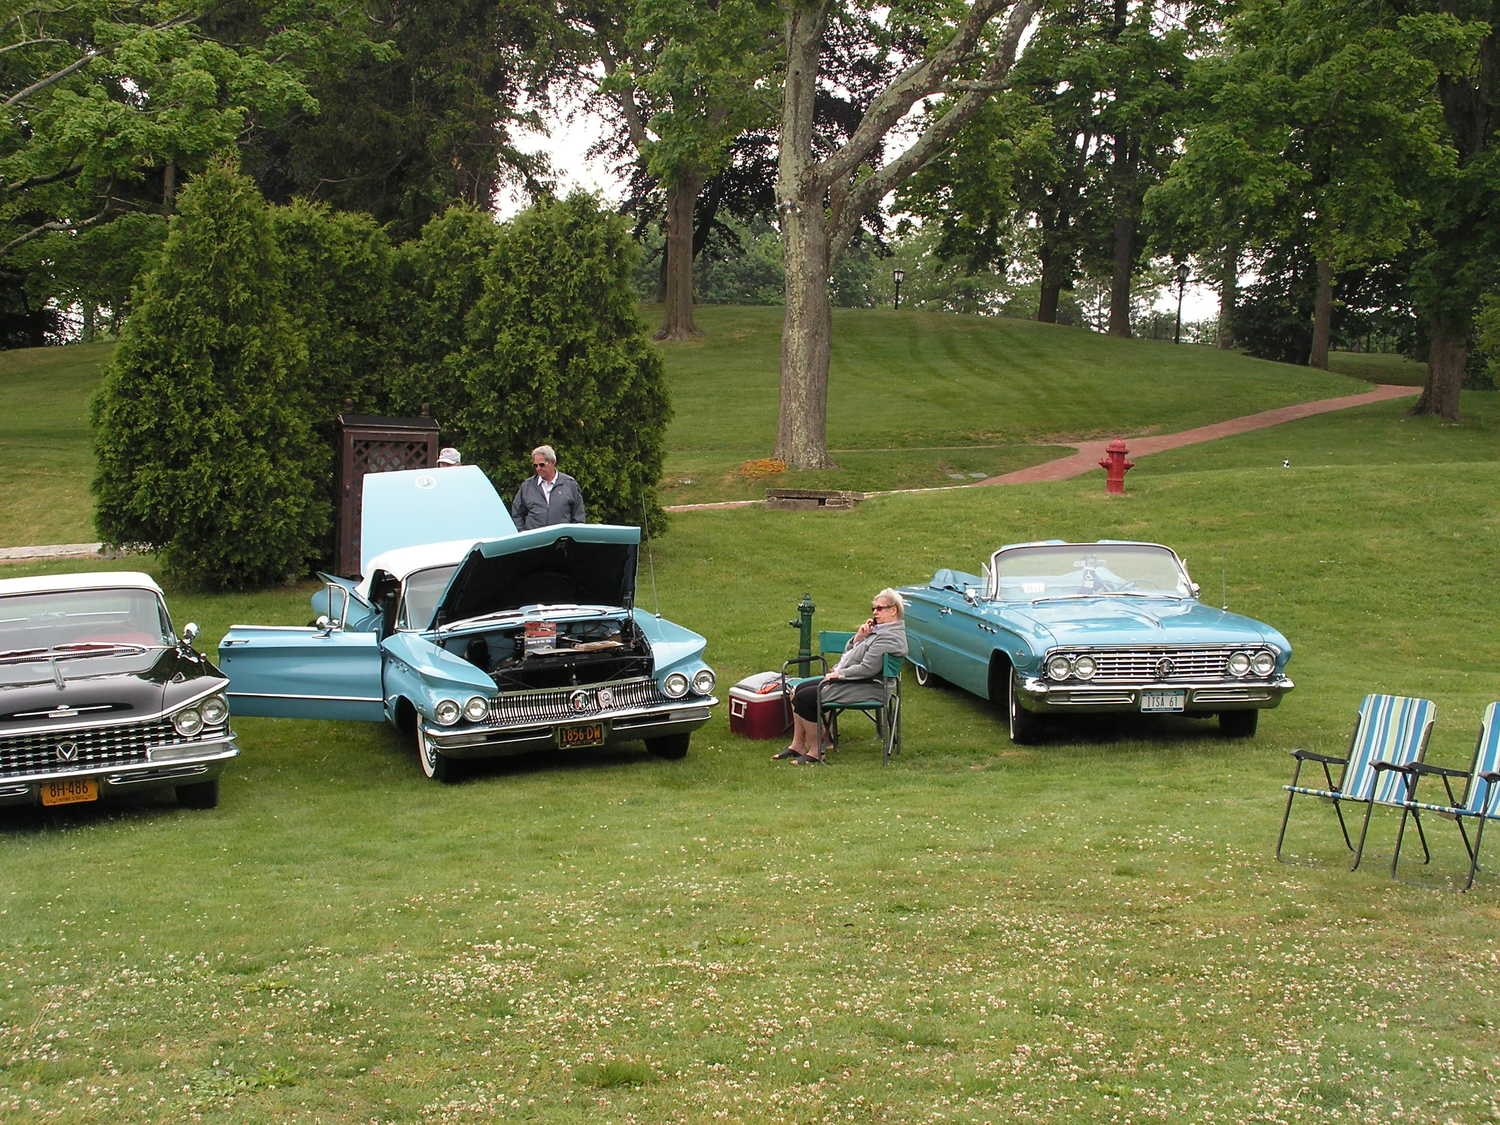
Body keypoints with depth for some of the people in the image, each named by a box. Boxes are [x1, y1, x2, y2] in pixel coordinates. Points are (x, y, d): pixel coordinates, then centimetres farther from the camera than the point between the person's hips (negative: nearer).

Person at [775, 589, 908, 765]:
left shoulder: (889, 637, -18)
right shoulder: (878, 629, 16)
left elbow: (867, 669, -24)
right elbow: (848, 652, 18)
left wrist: (840, 674, -14)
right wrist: (858, 638, -1)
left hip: (867, 687, -11)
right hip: (846, 679, 11)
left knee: (804, 698, -19)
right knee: (798, 690, 4)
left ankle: (816, 752, -9)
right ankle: (798, 745, 6)